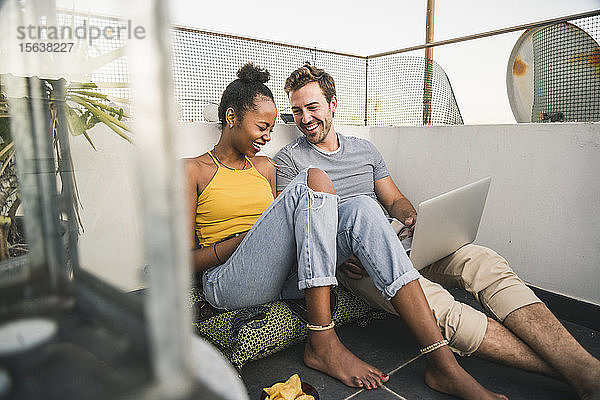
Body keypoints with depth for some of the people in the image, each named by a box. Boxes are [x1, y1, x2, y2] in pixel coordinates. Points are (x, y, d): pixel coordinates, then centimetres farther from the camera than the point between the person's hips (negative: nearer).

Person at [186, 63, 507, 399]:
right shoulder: (193, 170, 6)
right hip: (229, 285, -4)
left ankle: (444, 364, -25)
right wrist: (242, 240, -16)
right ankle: (323, 344, -24)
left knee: (361, 208, -21)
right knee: (313, 180, -24)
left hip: (282, 277, 5)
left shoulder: (266, 167, 21)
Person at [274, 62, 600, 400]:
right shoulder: (290, 159, 7)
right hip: (348, 258, -5)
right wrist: (339, 255, -18)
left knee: (483, 260, -21)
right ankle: (564, 371, -28)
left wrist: (413, 219, -1)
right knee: (432, 300, -32)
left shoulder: (364, 150, 21)